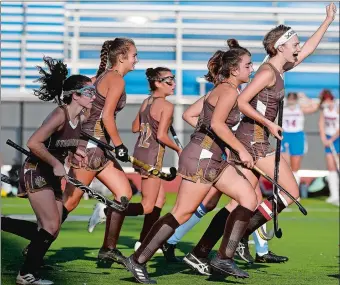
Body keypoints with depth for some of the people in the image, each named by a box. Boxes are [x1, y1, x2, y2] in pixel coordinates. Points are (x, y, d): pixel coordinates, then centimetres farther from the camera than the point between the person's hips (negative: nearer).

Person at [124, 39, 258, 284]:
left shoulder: (222, 90, 17)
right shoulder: (229, 91, -12)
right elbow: (217, 123, -26)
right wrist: (241, 149, -23)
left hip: (213, 158, 10)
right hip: (202, 156, -10)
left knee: (249, 198, 4)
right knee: (182, 213, -8)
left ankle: (224, 257, 3)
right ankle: (138, 261, -3)